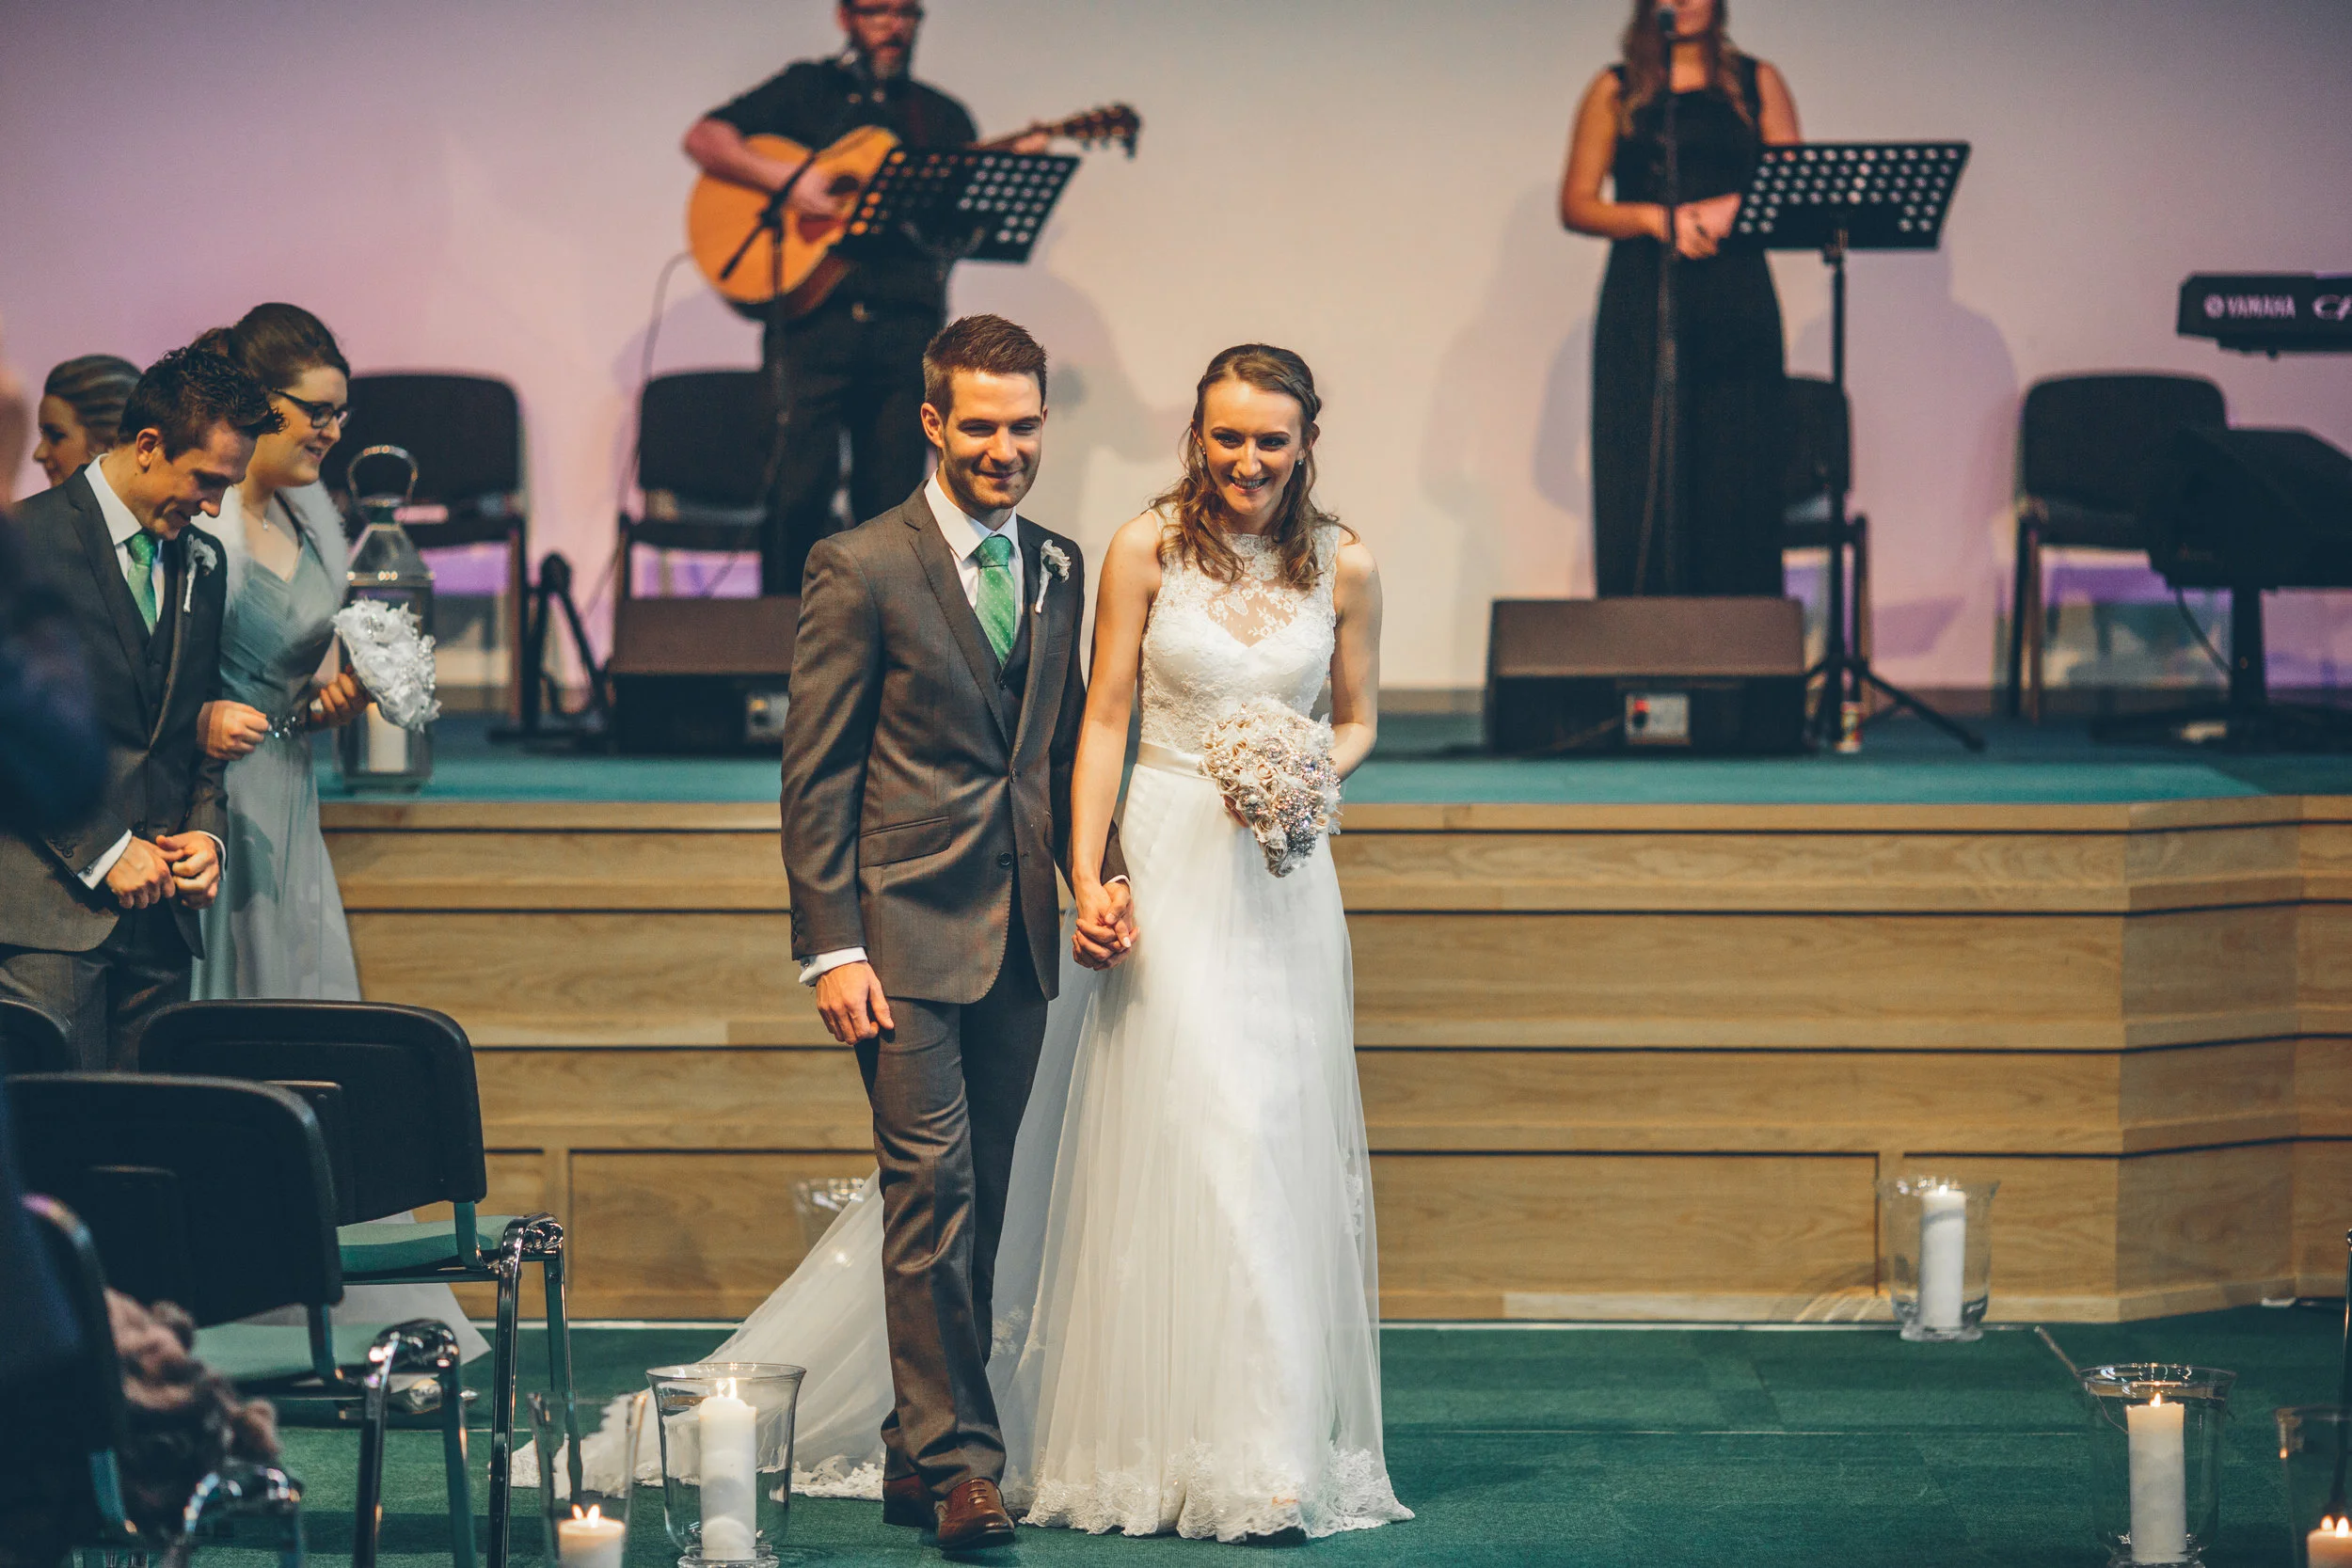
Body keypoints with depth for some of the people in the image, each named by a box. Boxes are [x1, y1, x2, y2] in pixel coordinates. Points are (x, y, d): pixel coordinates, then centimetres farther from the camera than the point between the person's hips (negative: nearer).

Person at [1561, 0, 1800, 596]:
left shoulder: (1758, 83, 14)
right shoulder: (1616, 91, 12)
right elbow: (1576, 205, 6)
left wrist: (1729, 210, -11)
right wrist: (1652, 218, -10)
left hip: (1735, 300, 0)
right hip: (1640, 305, 0)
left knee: (1738, 478, -7)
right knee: (1639, 493, -7)